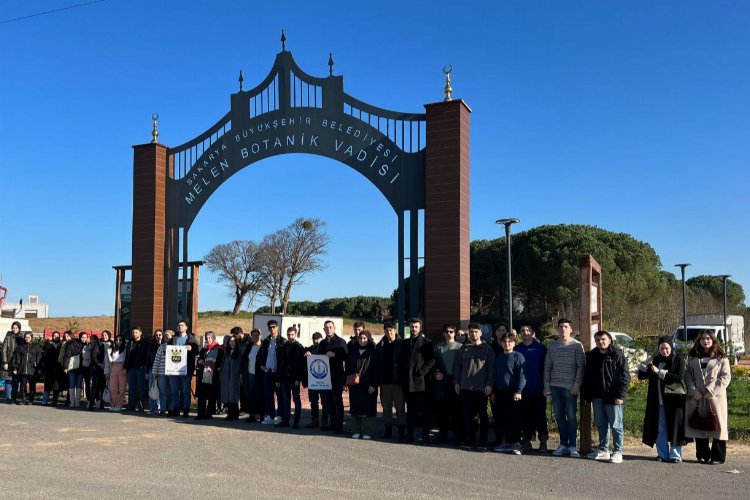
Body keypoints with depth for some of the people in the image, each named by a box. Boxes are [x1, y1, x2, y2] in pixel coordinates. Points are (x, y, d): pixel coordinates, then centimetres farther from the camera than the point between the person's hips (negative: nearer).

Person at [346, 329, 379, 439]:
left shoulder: (372, 352, -2)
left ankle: (367, 432, 5)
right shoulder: (353, 351, 10)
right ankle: (356, 431, 14)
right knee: (355, 408, 6)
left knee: (368, 408, -1)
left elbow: (376, 369, -6)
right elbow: (348, 366, 14)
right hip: (354, 385, 4)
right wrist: (348, 379, 4)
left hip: (368, 385, -4)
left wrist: (373, 385, -12)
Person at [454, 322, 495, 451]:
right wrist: (457, 382, 5)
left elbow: (491, 368, -1)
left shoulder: (487, 349, 2)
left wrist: (489, 384, -8)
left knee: (483, 415, 2)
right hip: (465, 387, 3)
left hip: (482, 388, -3)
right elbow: (458, 365, 12)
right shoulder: (464, 348, 10)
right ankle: (469, 440, 14)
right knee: (468, 415, 6)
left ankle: (483, 442, 6)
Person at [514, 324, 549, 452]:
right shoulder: (517, 349, 6)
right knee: (525, 415, 6)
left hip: (538, 389, -2)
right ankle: (527, 440, 15)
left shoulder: (541, 348, -1)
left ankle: (543, 441, 10)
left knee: (540, 415, 2)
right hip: (523, 389, 2)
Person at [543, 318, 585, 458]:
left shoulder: (577, 345, -3)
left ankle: (572, 446, 4)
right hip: (555, 386, 4)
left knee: (571, 416, -1)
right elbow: (547, 367, 10)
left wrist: (576, 385, -13)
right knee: (559, 416, 8)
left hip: (570, 387, -4)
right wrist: (546, 385, 4)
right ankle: (563, 444, 16)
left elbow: (581, 367, -6)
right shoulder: (552, 346, 9)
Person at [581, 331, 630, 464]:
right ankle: (603, 450, 21)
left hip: (613, 397, -5)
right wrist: (586, 394, 12)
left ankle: (617, 452, 8)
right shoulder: (591, 356, 10)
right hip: (597, 397, 6)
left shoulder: (618, 354, -6)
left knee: (616, 425, 1)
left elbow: (625, 376, -9)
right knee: (601, 424, 12)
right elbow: (587, 377, 18)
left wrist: (621, 395, -14)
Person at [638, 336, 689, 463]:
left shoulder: (678, 360, -2)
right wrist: (645, 364, -7)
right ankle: (662, 454, 16)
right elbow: (641, 376, 11)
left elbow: (679, 377, -16)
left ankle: (675, 455, 8)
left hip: (673, 400, -4)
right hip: (657, 401, 4)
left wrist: (660, 372, -19)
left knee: (674, 427, 0)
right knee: (660, 428, 8)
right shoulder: (655, 360, 9)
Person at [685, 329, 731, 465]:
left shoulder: (721, 358, 1)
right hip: (697, 397, 3)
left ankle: (718, 457, 8)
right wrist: (693, 390, -7)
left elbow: (726, 376, -4)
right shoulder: (692, 357, 11)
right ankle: (703, 455, 17)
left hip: (716, 397, -3)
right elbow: (688, 374, 7)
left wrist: (712, 391, -13)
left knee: (718, 425, -1)